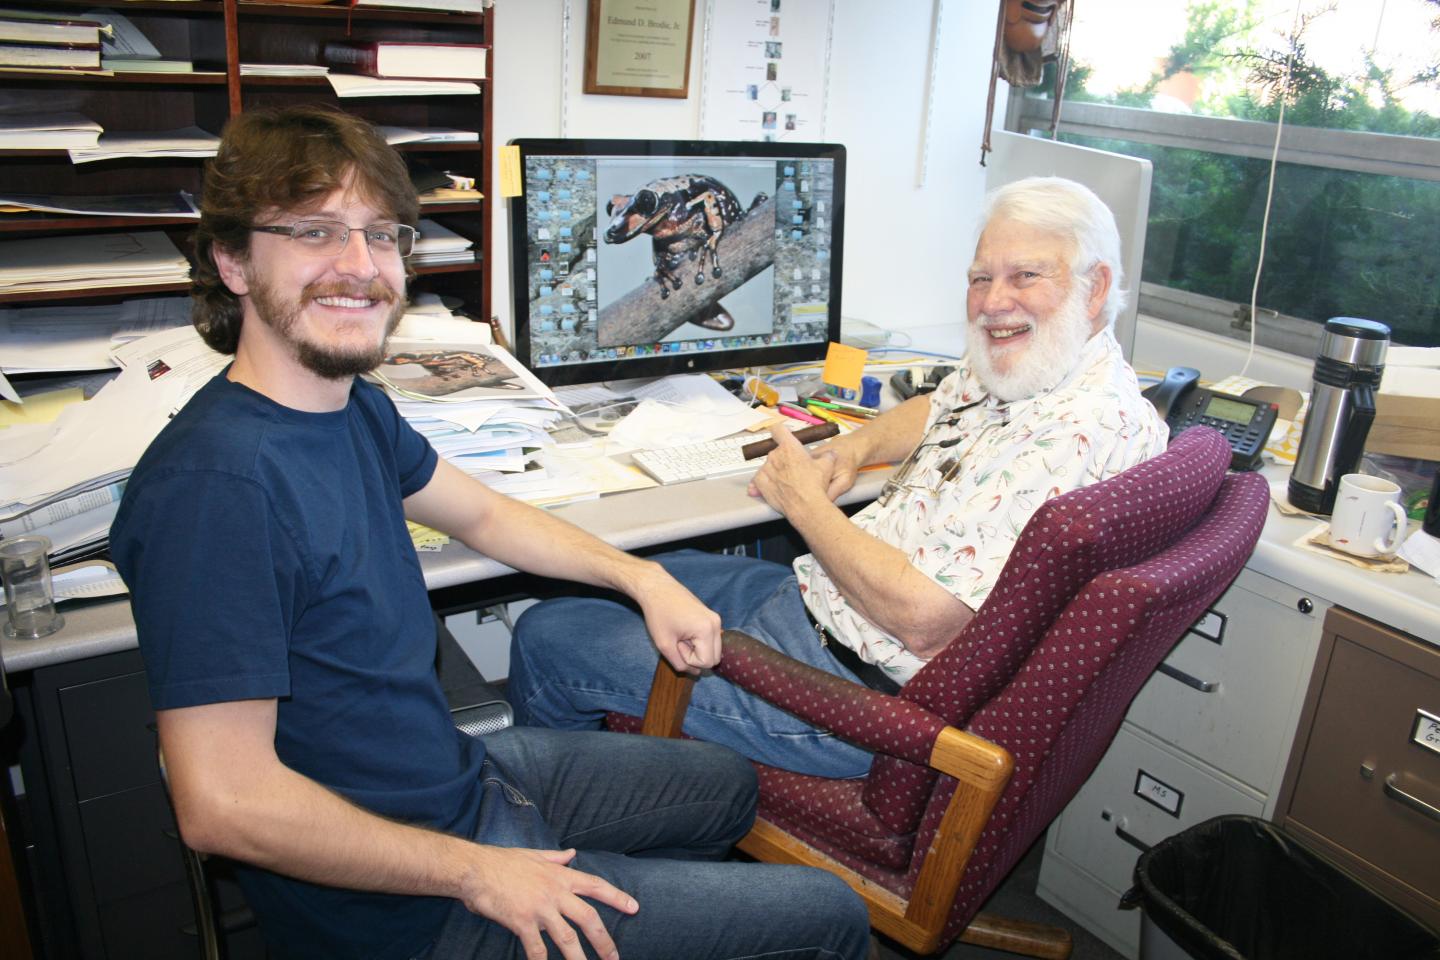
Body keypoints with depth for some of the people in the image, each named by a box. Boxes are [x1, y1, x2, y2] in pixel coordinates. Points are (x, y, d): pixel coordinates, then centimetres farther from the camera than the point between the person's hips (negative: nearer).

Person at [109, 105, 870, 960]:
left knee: (729, 785, 28)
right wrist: (475, 873, -20)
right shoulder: (215, 481, -29)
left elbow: (481, 513, 17)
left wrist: (645, 579, 8)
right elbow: (223, 803, -29)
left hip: (462, 773, 9)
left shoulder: (356, 410, 0)